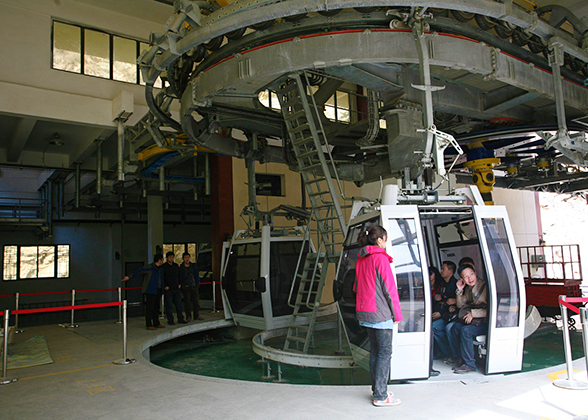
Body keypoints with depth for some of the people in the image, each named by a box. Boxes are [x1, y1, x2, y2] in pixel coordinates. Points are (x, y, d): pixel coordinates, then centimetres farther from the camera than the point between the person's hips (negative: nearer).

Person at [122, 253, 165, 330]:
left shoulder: (160, 269, 13)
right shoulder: (149, 268, -10)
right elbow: (139, 271, -14)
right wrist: (129, 277, -20)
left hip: (158, 291, 8)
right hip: (150, 291, -7)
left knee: (156, 307, 12)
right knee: (149, 308, -5)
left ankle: (156, 323, 21)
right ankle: (149, 325, -1)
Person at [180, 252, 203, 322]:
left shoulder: (193, 266, 10)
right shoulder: (181, 267, 0)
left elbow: (197, 275, 15)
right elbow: (179, 277, 3)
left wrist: (197, 284, 8)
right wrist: (181, 285, -3)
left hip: (194, 286, 3)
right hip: (185, 287, -3)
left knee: (196, 301, 2)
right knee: (187, 302, -1)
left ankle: (196, 315, 13)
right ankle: (188, 316, 9)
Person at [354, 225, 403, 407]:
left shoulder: (361, 260, 11)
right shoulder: (380, 258, -14)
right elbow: (389, 288, -13)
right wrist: (396, 313, -6)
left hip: (365, 312, 8)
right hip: (380, 313, -8)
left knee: (374, 350, 16)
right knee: (385, 352, -1)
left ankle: (377, 390, 24)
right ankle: (380, 396, 3)